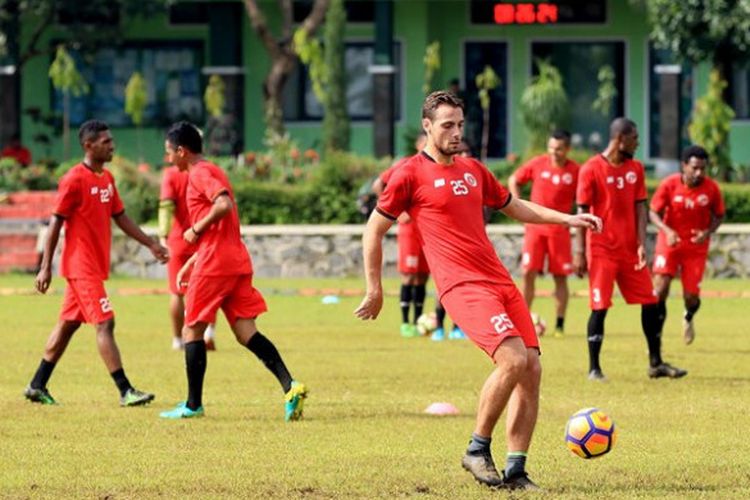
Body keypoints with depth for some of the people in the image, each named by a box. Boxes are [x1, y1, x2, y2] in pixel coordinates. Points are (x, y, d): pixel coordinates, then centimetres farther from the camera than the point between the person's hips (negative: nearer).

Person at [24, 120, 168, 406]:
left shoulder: (107, 178, 12)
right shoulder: (74, 180, -14)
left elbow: (120, 218, 19)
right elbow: (55, 223, -13)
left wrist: (151, 245, 15)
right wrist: (45, 267, -15)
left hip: (95, 266, 9)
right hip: (82, 266, -9)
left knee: (68, 324, 13)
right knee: (105, 323, -12)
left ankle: (37, 386, 21)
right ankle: (125, 392, -13)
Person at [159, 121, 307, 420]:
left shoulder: (199, 173, -7)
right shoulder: (211, 172, 24)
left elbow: (224, 205, -25)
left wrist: (196, 229, -13)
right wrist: (188, 266, 29)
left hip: (213, 265, -9)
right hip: (238, 263, 9)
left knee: (192, 330, 3)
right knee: (246, 333, 1)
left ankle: (193, 405, 6)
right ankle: (290, 387, -16)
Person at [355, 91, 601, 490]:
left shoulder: (473, 170, 18)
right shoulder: (410, 174, -1)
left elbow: (513, 206, 33)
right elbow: (374, 230, 4)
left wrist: (567, 219, 23)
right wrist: (374, 290, 3)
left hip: (501, 281, 7)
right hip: (462, 286, -7)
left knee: (532, 368, -3)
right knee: (513, 360, -23)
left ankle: (515, 472, 3)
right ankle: (477, 451, -7)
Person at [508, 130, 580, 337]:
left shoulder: (575, 171, -5)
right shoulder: (537, 164, -2)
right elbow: (514, 181, 11)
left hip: (560, 229, -1)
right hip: (535, 226, 1)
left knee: (560, 277, 1)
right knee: (528, 273, -5)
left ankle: (560, 324, 9)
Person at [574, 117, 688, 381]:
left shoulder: (635, 168, 8)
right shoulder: (591, 169, -8)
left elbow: (640, 207, 7)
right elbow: (583, 212, -8)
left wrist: (642, 244, -4)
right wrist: (580, 252, -10)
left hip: (630, 250, 6)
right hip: (602, 249, -6)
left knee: (650, 303, 5)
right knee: (600, 307, -7)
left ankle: (656, 363, 15)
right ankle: (594, 368, 1)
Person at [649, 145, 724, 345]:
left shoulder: (711, 188, -11)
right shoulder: (669, 184, -14)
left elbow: (719, 216, 3)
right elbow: (654, 213, -7)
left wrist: (708, 232, -17)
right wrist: (667, 230, -26)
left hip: (696, 246, 1)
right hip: (670, 242, -1)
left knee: (691, 297, -2)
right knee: (660, 287, -18)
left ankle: (688, 318, 38)